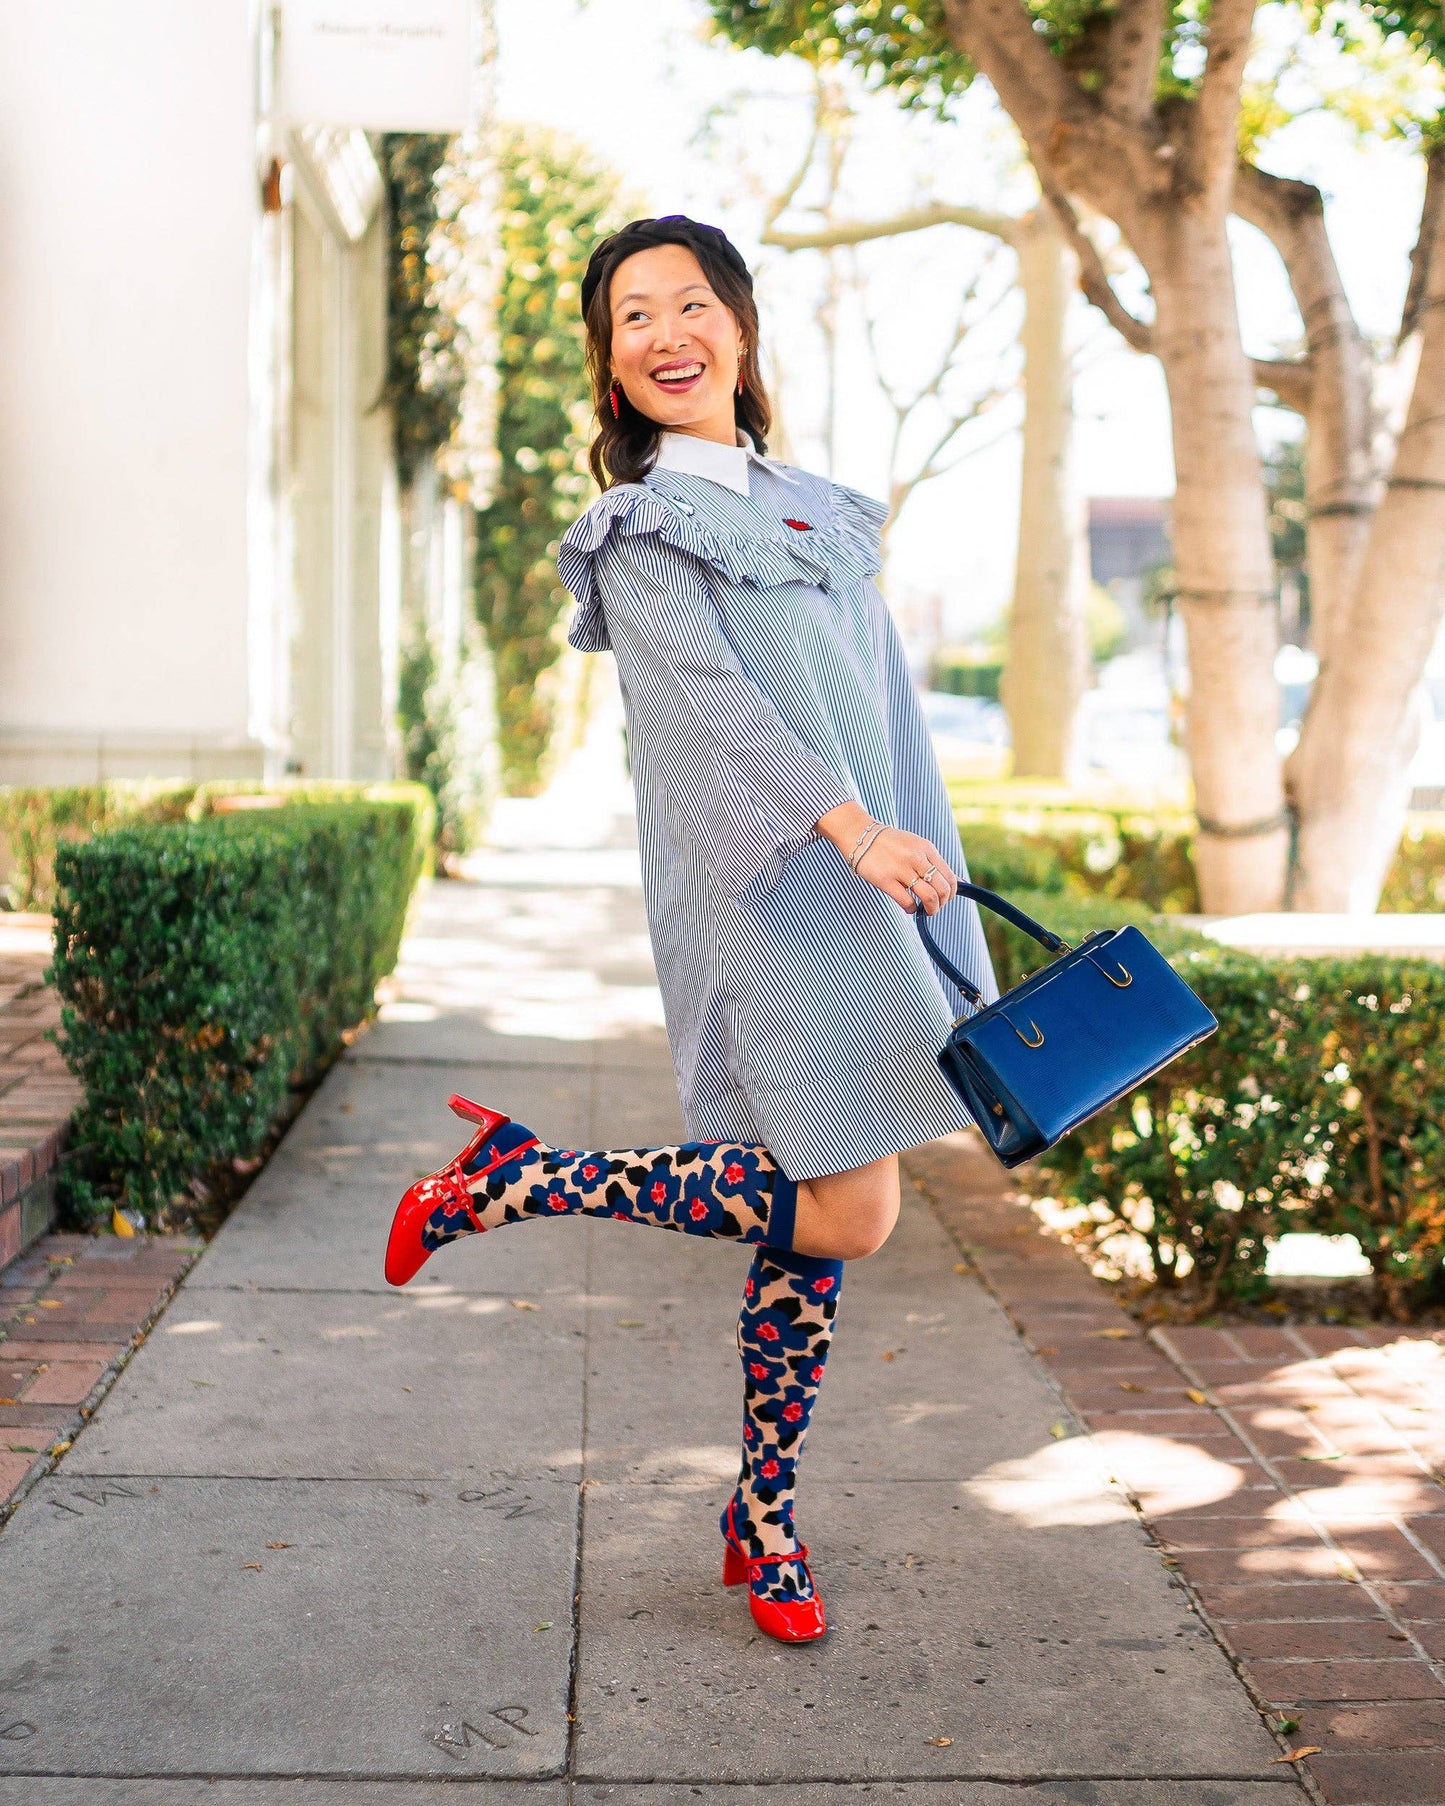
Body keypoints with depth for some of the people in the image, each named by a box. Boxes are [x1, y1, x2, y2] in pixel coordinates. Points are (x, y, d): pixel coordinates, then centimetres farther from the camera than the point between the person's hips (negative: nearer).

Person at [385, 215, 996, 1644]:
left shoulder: (816, 510, 20)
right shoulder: (641, 531, -1)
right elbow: (711, 695, -15)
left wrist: (931, 866, 18)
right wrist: (852, 828, -28)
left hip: (868, 885, 6)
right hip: (763, 890, -6)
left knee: (812, 1220, 6)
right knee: (843, 1210, -12)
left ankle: (763, 1516, 21)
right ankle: (512, 1180, 0)